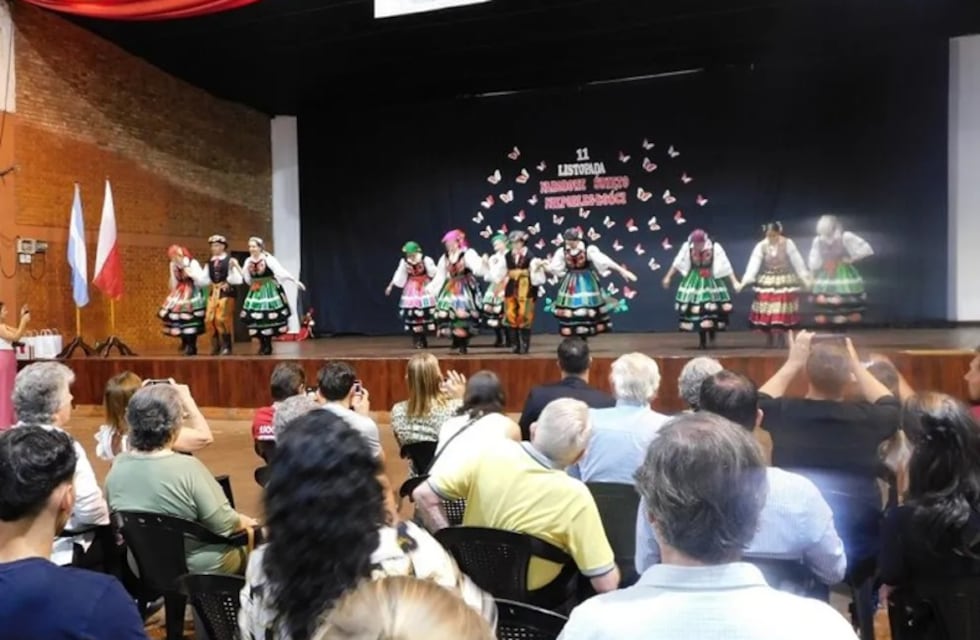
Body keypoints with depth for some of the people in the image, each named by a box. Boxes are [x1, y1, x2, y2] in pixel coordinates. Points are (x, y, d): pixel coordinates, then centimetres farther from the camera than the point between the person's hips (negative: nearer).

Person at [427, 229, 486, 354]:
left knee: (463, 315, -13)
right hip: (451, 289, 6)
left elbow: (478, 269, -17)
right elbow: (440, 276, 16)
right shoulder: (445, 257, 11)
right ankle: (456, 342, 16)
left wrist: (483, 263, -39)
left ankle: (463, 344, -3)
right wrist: (430, 287, 12)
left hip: (465, 289, -6)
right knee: (447, 313, 1)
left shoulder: (468, 254, -6)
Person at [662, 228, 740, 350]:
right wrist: (668, 277, 6)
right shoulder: (687, 247, -11)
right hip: (694, 283, 2)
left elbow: (726, 266, -14)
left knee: (712, 310, -6)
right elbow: (677, 263, 1)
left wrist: (734, 282, -16)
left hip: (711, 282, -1)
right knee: (696, 311, 2)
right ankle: (702, 340, 15)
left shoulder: (715, 248, -15)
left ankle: (712, 336, 20)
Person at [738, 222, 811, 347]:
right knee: (767, 314, 3)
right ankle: (770, 342, 15)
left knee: (784, 314, 1)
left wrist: (805, 278, -7)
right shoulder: (761, 246, -6)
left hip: (785, 282, -1)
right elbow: (754, 264, -12)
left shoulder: (788, 243, -9)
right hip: (767, 283, 1)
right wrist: (745, 281, -22)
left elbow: (797, 261, -6)